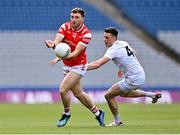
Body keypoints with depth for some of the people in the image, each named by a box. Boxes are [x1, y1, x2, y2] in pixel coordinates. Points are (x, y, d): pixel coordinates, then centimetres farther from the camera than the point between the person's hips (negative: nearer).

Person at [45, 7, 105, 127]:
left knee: (63, 90, -16)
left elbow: (76, 52, -27)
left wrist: (60, 58, -44)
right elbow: (58, 41, -23)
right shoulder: (65, 27, -8)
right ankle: (98, 113, 35)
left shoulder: (86, 34, -21)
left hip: (78, 66, -6)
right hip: (67, 66, 6)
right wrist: (53, 45, -48)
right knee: (78, 93, 16)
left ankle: (67, 113, 11)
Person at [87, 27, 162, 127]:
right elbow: (133, 53, 25)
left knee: (109, 95, -2)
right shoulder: (123, 43, 5)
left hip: (133, 80, -9)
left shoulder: (113, 49, -21)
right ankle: (151, 95, 30)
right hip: (141, 75, 9)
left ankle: (117, 121, 11)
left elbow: (98, 64, -31)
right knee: (123, 93, 34)